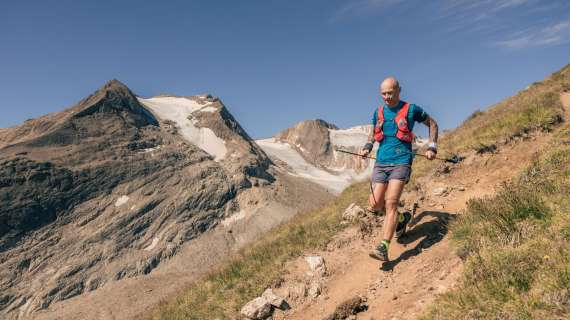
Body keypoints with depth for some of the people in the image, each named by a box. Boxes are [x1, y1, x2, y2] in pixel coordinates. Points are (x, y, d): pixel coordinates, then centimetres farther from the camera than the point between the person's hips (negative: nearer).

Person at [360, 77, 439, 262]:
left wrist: (432, 147, 4)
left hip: (401, 162, -5)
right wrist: (367, 147, 10)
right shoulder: (378, 112, 13)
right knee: (375, 205, 0)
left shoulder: (411, 109, 1)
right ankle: (402, 218, 30)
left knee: (391, 202, -19)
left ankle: (384, 248, -20)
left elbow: (432, 124, 15)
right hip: (381, 163, 5)